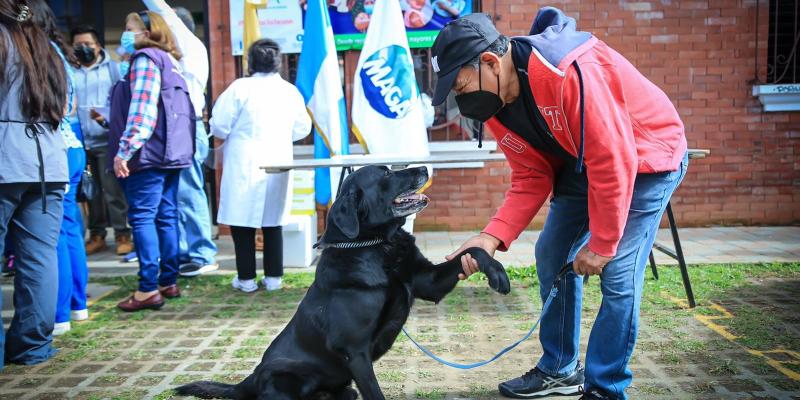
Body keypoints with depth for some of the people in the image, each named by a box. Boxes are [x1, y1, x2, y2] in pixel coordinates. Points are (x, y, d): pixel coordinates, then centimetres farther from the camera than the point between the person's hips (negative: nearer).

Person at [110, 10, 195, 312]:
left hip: (149, 153, -9)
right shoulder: (169, 61, 22)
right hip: (170, 153, 10)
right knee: (166, 217, 10)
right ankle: (169, 282, 15)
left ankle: (148, 289, -9)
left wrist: (124, 150, -20)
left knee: (142, 218, -9)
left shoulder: (145, 59, -6)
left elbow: (142, 109, -17)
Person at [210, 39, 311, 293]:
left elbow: (219, 126, -8)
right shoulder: (290, 91, 4)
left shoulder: (240, 88, -8)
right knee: (274, 224, 11)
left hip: (244, 167, -4)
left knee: (243, 223, 5)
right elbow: (302, 129, 10)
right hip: (278, 165, 4)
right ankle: (274, 277, 15)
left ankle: (246, 278, 9)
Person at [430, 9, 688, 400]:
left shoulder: (571, 72, -36)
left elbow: (613, 162, -32)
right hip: (582, 160, 8)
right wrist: (492, 237, -22)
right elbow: (531, 178, -8)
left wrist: (601, 243, -22)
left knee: (618, 274, -14)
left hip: (647, 157, -7)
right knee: (553, 257, 8)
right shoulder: (495, 104, -10)